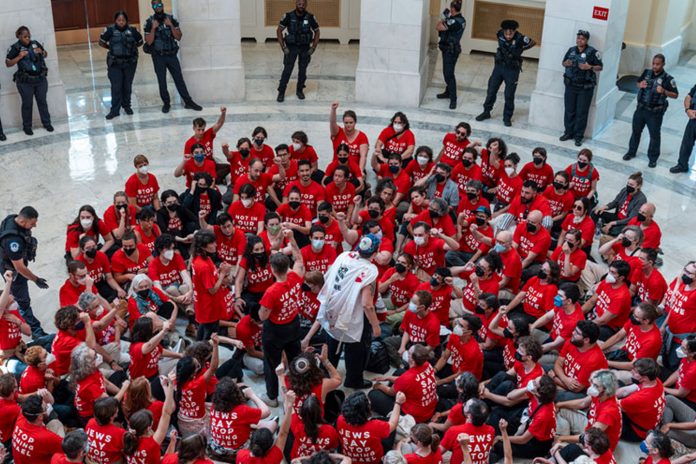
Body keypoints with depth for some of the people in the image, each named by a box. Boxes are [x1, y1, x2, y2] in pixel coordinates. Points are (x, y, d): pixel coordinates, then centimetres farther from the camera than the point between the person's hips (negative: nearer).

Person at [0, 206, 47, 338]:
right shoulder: (13, 240, -43)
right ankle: (36, 331, 16)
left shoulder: (13, 218, -17)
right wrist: (36, 279, -19)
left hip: (18, 262, 8)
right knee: (23, 301, 5)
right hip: (12, 270, -8)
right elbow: (19, 268, -32)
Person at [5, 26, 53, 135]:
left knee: (42, 102, 14)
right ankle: (27, 126, 21)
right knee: (27, 104, 7)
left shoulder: (35, 43, 0)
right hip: (25, 82, -3)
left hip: (40, 79, 3)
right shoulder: (15, 48, -11)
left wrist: (41, 51, -8)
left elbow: (45, 55, 14)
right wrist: (20, 56, -21)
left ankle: (47, 123, 28)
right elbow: (8, 63, -10)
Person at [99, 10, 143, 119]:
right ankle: (115, 110, -1)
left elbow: (140, 42, 13)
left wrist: (131, 47, 6)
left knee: (127, 86, 9)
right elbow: (101, 42, 6)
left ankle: (127, 106, 26)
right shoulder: (110, 30, -6)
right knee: (116, 87, -4)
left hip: (130, 62, 1)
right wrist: (111, 48, 8)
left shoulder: (132, 30, -2)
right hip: (115, 63, -1)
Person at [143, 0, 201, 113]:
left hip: (172, 54, 2)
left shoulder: (171, 19, 2)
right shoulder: (149, 22, -5)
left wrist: (171, 25, -15)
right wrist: (153, 28, -20)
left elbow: (178, 37, -2)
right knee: (162, 81, 4)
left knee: (179, 79, 4)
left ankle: (188, 102, 8)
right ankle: (166, 103, 16)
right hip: (158, 56, -2)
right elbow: (149, 42, -9)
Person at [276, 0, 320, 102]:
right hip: (291, 47, -2)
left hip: (305, 48, 2)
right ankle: (281, 92, 1)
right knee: (287, 69, -7)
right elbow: (279, 31, -3)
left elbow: (317, 32, 5)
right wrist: (283, 47, -8)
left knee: (302, 70, 7)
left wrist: (313, 48, -1)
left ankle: (300, 90, 24)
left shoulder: (310, 17, -8)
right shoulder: (288, 16, -12)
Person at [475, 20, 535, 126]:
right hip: (499, 66, 3)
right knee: (491, 90, 9)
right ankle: (486, 112, 25)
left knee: (509, 95, 2)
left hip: (512, 69, -3)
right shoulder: (500, 34, -14)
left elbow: (533, 42, -6)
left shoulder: (520, 38, -24)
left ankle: (507, 117, 16)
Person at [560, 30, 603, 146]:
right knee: (569, 111, 11)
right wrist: (566, 63, -6)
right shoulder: (571, 50, 5)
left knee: (581, 113, 2)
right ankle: (568, 132, 26)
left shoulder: (592, 52, -9)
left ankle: (578, 136, 12)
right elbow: (564, 62, 17)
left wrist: (589, 67, -22)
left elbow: (600, 67, -4)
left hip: (585, 87, -4)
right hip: (570, 85, 4)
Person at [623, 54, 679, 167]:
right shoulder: (647, 72, 0)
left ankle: (653, 158, 20)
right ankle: (631, 152, 37)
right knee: (636, 131, 18)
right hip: (641, 108, 4)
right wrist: (640, 85, -7)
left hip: (655, 112, -4)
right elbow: (638, 83, 17)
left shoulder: (668, 79, -13)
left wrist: (664, 91, -26)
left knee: (655, 135, 7)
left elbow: (675, 95, -9)